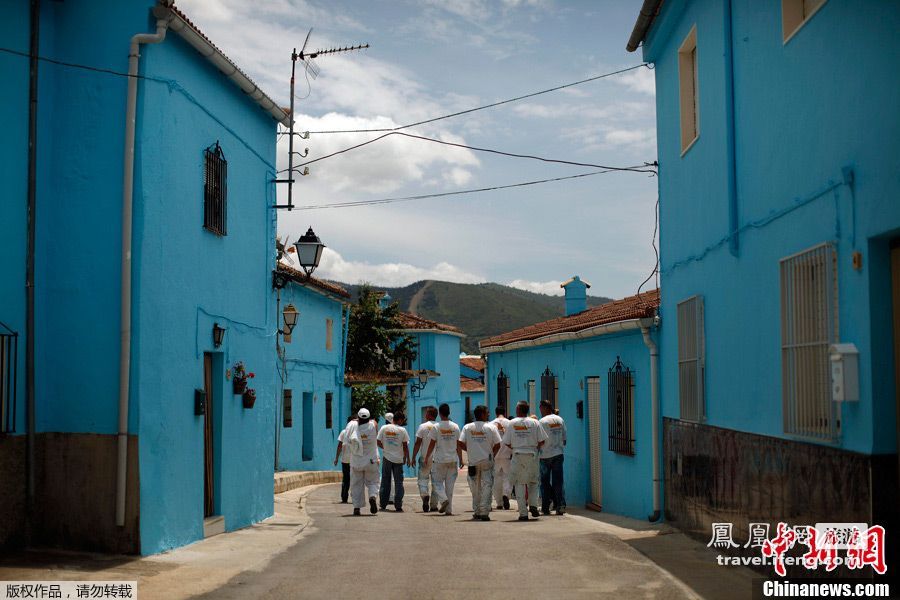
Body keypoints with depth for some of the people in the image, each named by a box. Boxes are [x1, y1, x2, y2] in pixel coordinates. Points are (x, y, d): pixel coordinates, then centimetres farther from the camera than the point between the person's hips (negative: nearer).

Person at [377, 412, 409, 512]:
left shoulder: (384, 428, -2)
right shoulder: (402, 430, -7)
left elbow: (378, 442, 1)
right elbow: (405, 446, -5)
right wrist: (407, 457, 8)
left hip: (386, 458, 2)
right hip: (398, 458, -2)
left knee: (385, 482, 12)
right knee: (398, 482, 4)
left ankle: (383, 505, 15)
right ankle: (398, 506, 1)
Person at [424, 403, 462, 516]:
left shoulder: (436, 427, -8)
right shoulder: (455, 427, 2)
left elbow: (432, 444, -4)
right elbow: (458, 445, 5)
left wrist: (427, 457, 8)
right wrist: (461, 459, 13)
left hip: (440, 460, -3)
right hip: (453, 460, 3)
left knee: (438, 481, 11)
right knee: (450, 485, 8)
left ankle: (443, 499, -13)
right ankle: (449, 509, 7)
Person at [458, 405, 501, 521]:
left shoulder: (467, 427, 1)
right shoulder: (491, 427, -5)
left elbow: (460, 444, -4)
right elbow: (497, 445, -6)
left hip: (473, 460, 3)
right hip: (487, 460, -3)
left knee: (475, 488, 13)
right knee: (487, 486, 0)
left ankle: (477, 512, 18)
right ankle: (484, 512, -7)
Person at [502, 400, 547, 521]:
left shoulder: (512, 423, -2)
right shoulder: (534, 423, 0)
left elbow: (507, 442, -1)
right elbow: (542, 441, -2)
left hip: (517, 456, -1)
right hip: (532, 455, 1)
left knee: (520, 484, 5)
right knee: (533, 481, 17)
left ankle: (523, 513, 2)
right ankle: (533, 505, 0)